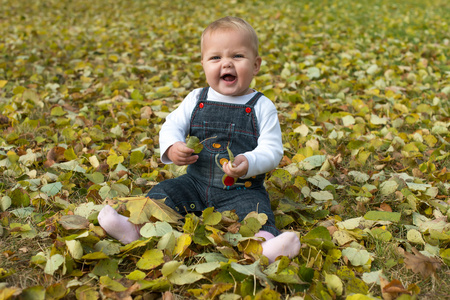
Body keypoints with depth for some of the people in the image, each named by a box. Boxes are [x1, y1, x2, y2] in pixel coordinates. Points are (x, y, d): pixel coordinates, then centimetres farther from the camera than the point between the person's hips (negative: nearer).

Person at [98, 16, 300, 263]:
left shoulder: (262, 107, -4)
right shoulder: (196, 100, 5)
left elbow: (272, 150, -8)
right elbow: (172, 126, 5)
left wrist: (248, 163, -30)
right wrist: (172, 148, -19)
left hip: (242, 190, -4)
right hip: (196, 183, 4)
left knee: (255, 211, -30)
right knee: (164, 192, -14)